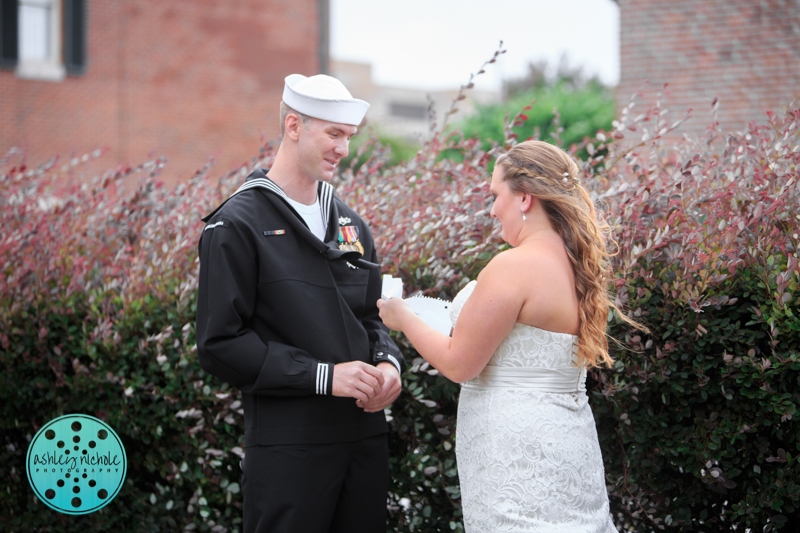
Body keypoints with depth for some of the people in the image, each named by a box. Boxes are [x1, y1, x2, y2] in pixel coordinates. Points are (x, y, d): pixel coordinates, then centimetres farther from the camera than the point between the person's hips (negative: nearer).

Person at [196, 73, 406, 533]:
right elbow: (219, 345, -12)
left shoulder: (351, 223, 14)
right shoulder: (237, 225, -7)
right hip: (289, 446, -6)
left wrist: (389, 364, -1)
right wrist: (323, 375, -17)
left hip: (367, 436, 6)